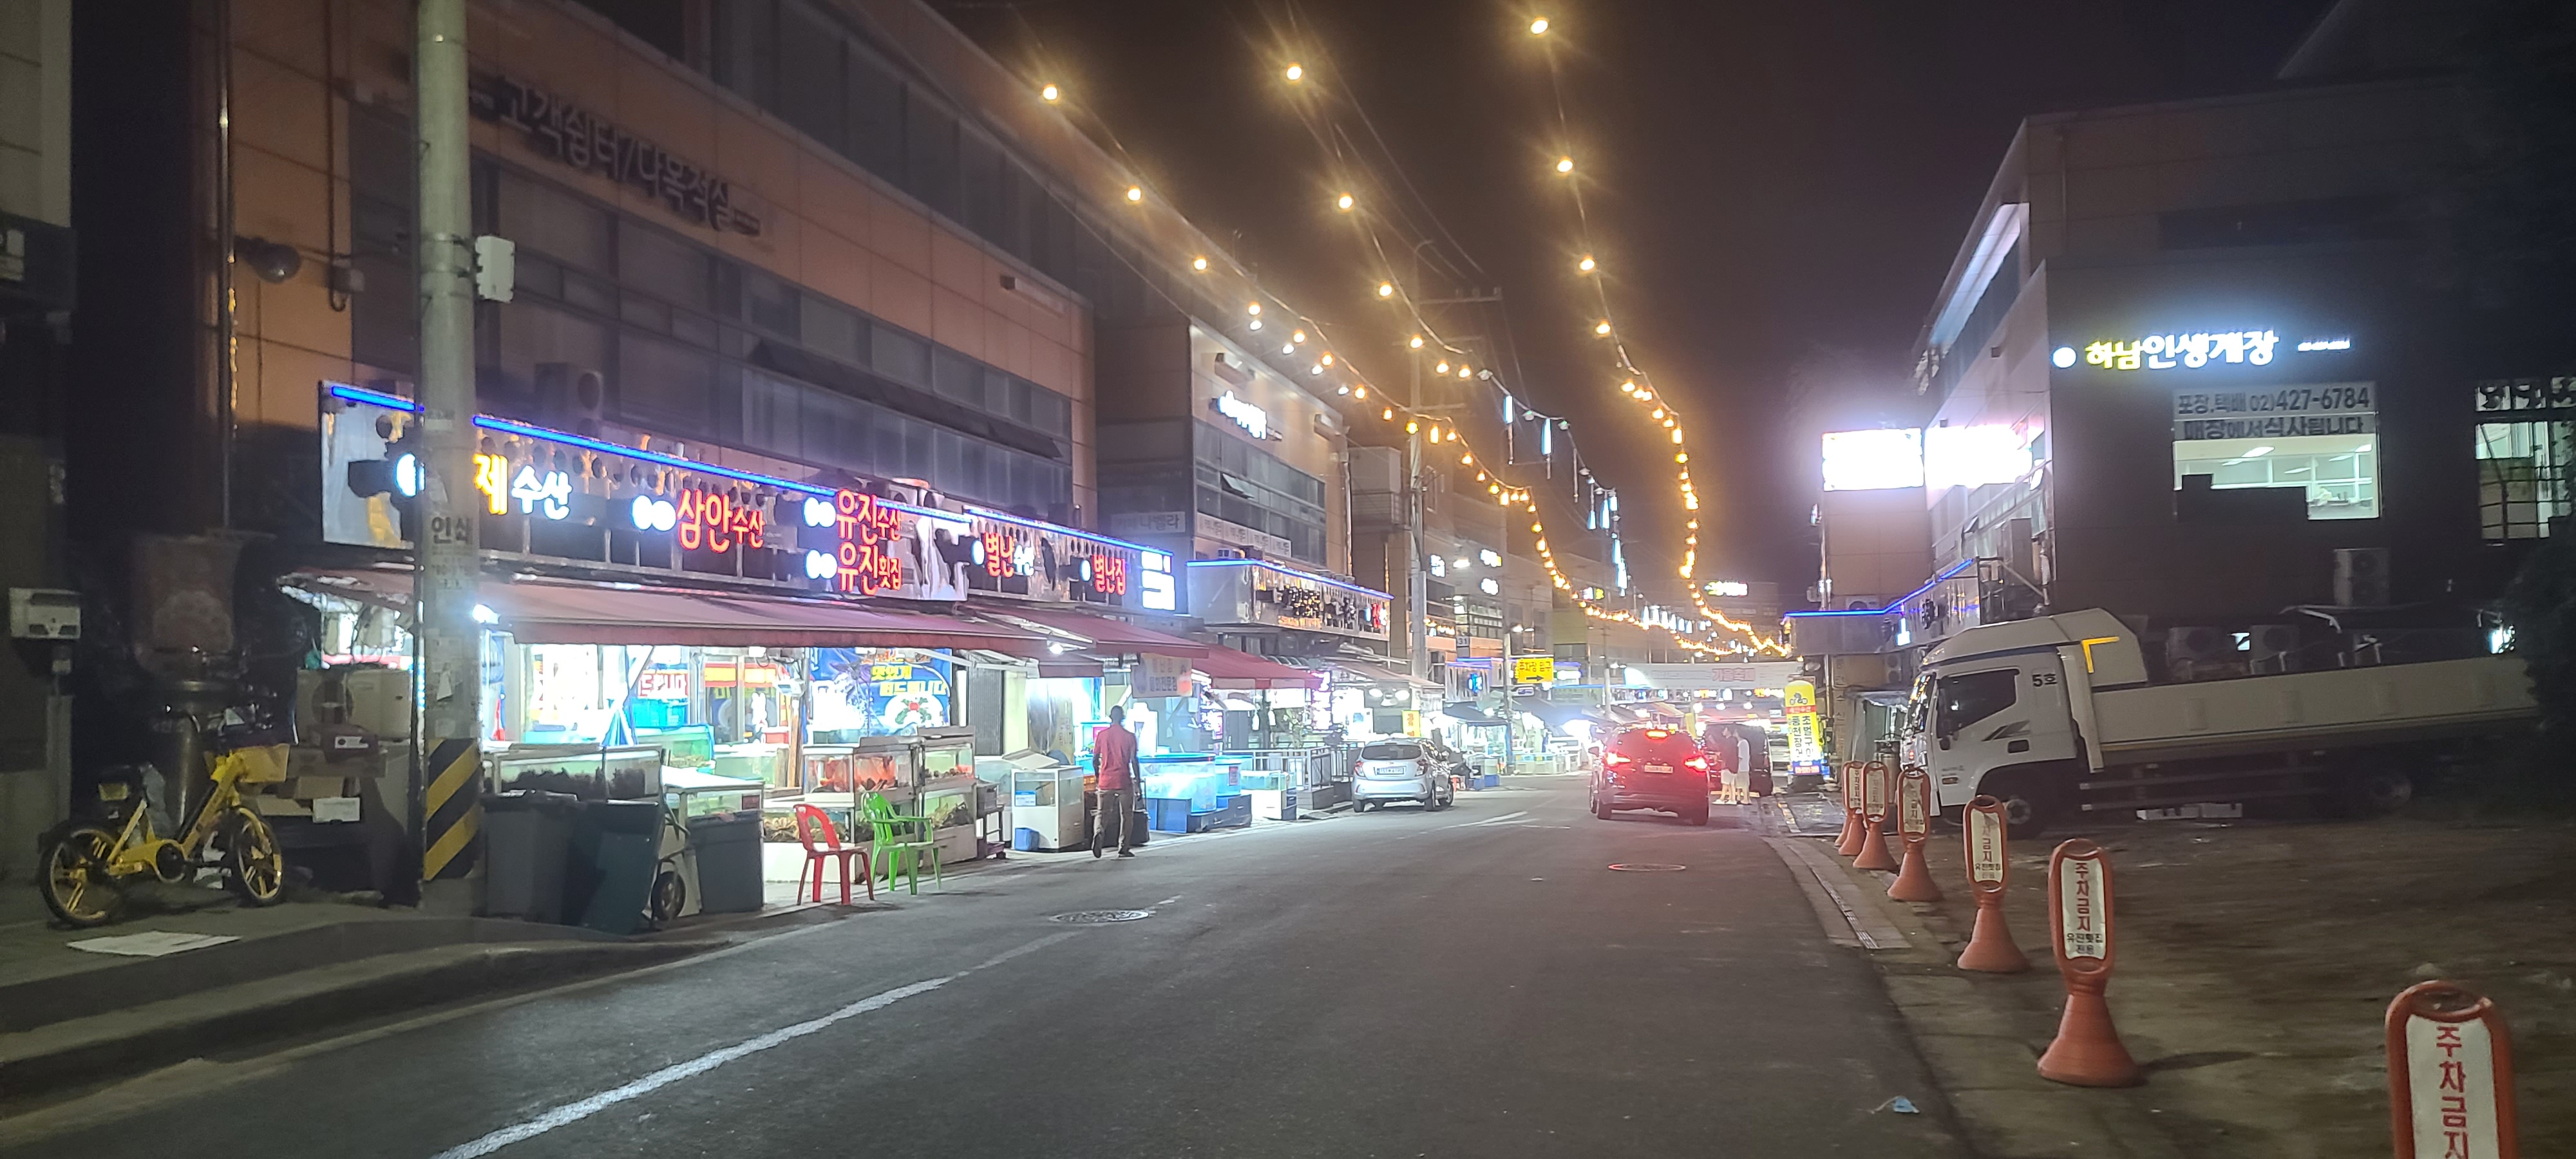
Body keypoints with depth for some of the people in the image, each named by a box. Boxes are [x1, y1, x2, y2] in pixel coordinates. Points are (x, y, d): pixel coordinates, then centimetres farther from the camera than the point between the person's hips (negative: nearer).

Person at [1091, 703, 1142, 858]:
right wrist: (1138, 782, 1)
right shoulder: (1129, 737, -3)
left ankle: (1098, 832, -22)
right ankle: (1124, 848, 9)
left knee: (1103, 813, 8)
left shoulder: (1101, 735, 2)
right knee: (1126, 815, 9)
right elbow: (1134, 761, -5)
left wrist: (1099, 776, 20)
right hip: (1124, 781, -2)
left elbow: (1095, 760, 5)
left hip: (1106, 781, 2)